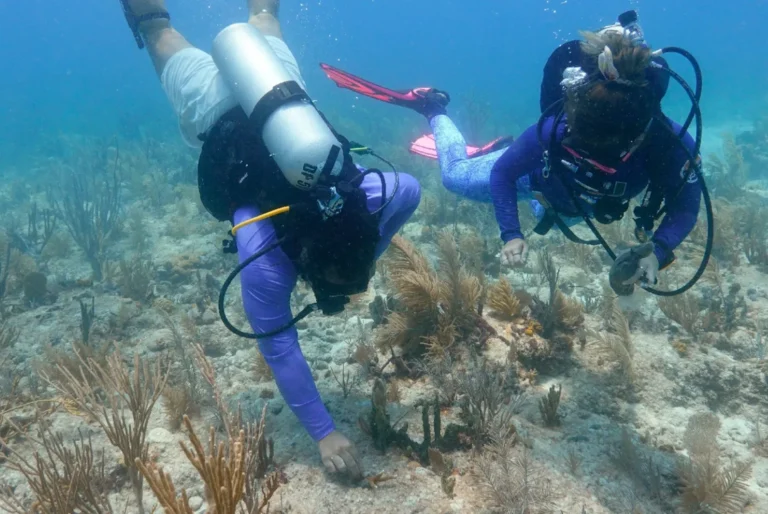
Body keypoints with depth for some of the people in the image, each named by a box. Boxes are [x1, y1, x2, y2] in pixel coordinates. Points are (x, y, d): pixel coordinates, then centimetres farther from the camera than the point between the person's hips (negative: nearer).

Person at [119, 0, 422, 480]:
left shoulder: (368, 193, -35)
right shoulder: (265, 256, -42)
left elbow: (413, 189, -11)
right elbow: (280, 348, -35)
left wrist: (370, 256, -14)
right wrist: (323, 433, -33)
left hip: (276, 88, 3)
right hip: (216, 114, -2)